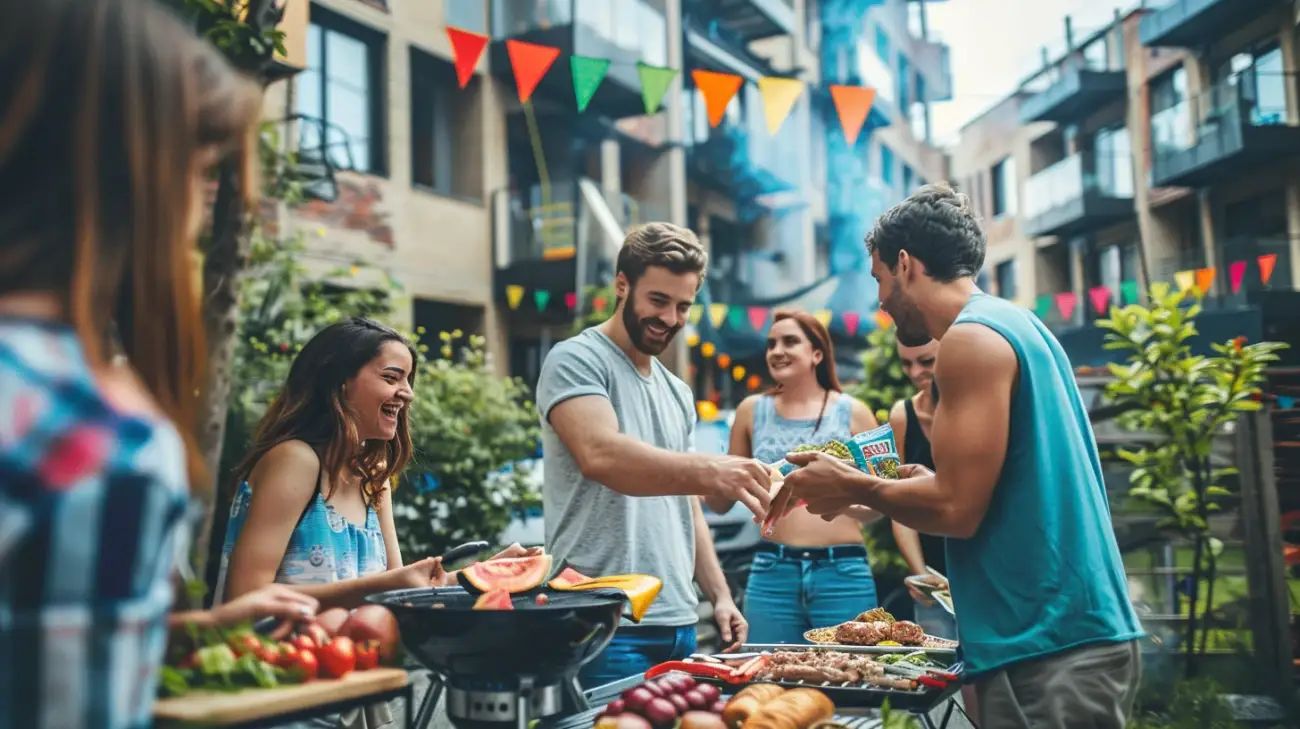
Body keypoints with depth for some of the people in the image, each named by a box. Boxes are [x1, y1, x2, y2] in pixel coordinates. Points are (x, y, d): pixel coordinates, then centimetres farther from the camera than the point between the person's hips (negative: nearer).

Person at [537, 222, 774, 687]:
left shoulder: (678, 394, 17)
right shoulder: (576, 361, -7)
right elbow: (600, 454, -27)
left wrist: (719, 595, 11)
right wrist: (708, 471, -40)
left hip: (678, 622, 8)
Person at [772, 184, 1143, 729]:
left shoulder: (972, 337, -13)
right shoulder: (1018, 324, 15)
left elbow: (956, 509, -18)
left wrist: (851, 487, -5)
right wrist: (933, 481, 15)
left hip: (1046, 648, -10)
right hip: (1076, 632, 10)